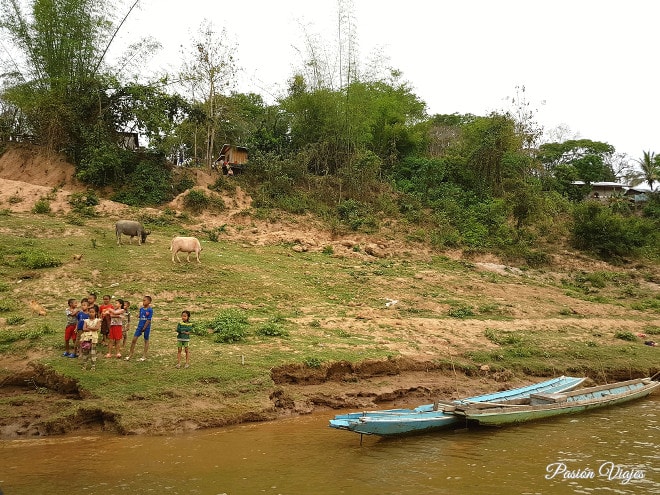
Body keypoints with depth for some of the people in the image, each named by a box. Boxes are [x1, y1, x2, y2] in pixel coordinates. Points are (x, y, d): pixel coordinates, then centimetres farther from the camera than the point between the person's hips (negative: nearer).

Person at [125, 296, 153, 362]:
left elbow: (149, 320, -14)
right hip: (140, 326, 5)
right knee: (134, 339, 1)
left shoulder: (150, 310, -12)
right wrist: (138, 316, -8)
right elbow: (139, 317, 16)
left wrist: (144, 328, -14)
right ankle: (130, 354, 12)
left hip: (146, 327, -5)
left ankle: (144, 356, 15)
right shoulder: (141, 309, 6)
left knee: (146, 340, 7)